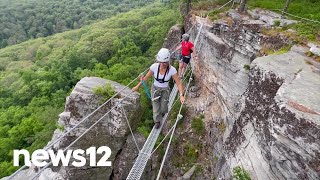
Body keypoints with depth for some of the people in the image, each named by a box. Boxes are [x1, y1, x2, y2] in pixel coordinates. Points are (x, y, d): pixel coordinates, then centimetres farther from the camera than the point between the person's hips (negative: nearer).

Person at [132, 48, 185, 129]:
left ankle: (163, 111, 56)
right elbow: (146, 77, -9)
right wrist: (137, 86, -3)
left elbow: (178, 83, -22)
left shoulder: (172, 70, -28)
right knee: (156, 108, 11)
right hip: (155, 89, 1)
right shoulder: (154, 66, -24)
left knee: (163, 109, 15)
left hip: (165, 91, 0)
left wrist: (181, 95, -35)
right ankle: (157, 121, 44)